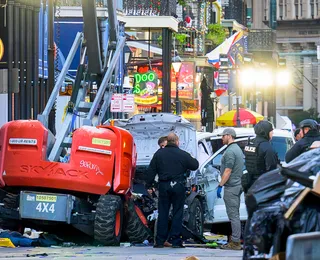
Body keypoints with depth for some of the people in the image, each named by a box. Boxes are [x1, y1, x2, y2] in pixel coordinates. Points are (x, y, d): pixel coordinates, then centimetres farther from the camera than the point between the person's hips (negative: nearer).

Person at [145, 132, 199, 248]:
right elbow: (195, 166, 6)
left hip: (164, 186, 2)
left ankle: (160, 241, 5)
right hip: (178, 186, -2)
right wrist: (194, 160, 28)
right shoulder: (183, 155, -4)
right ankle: (175, 241, 0)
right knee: (177, 213, 3)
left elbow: (151, 171, 4)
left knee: (162, 213, 6)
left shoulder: (159, 154, 4)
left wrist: (149, 185, 10)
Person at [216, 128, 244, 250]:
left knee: (233, 215, -9)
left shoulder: (230, 151, -15)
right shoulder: (237, 149, 17)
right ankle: (236, 240, 17)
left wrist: (220, 185, -16)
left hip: (231, 187, -11)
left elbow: (227, 171, -20)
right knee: (235, 215, 13)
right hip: (237, 185, 11)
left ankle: (235, 242, -9)